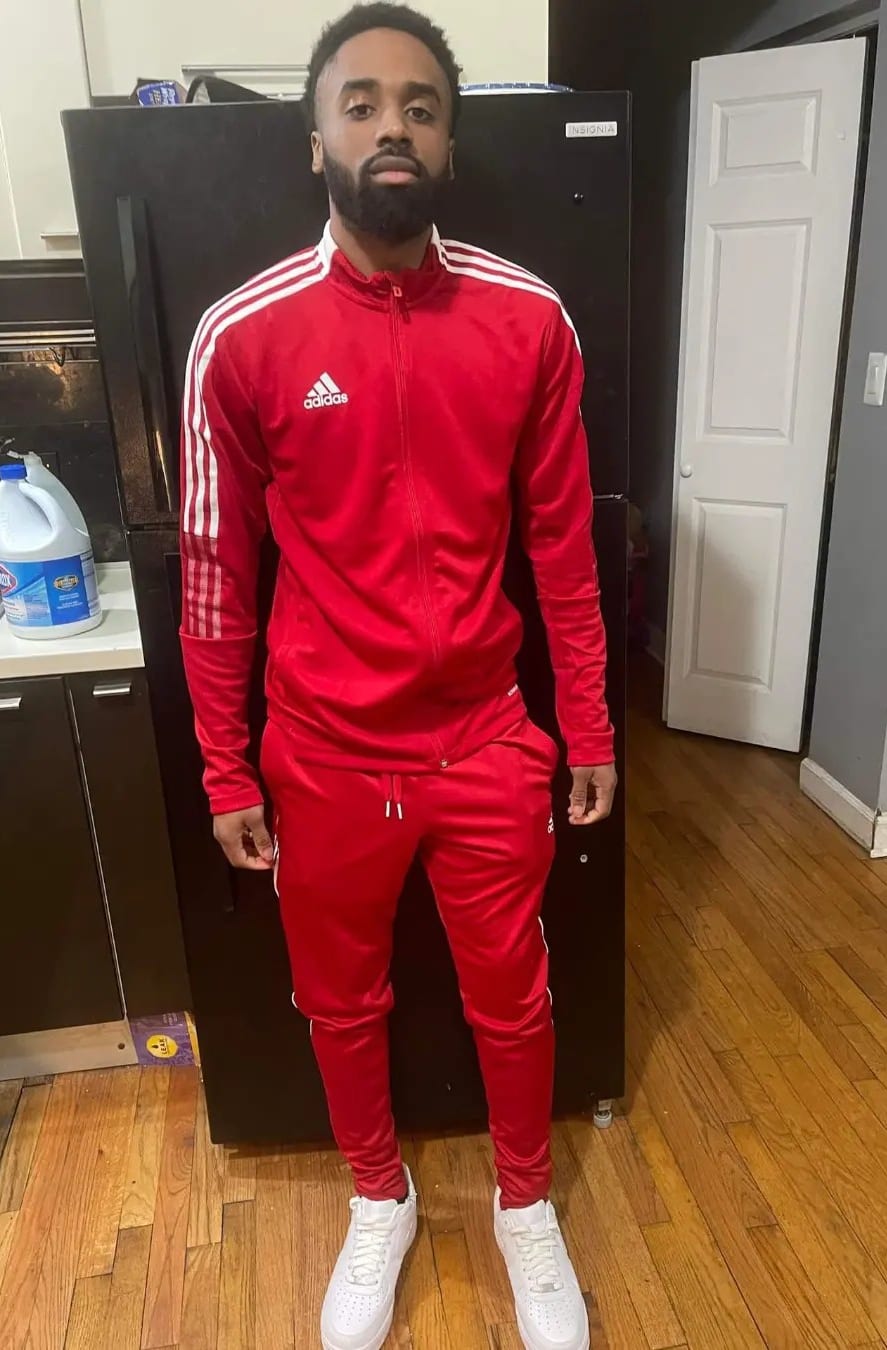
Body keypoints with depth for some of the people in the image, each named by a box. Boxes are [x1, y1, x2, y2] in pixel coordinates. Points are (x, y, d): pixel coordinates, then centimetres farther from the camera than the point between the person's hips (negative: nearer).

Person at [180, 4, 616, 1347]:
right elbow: (217, 573, -3)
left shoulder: (528, 321, -5)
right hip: (326, 756, 0)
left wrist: (590, 733, 4)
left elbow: (564, 547, 1)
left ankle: (526, 1204, 50)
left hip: (488, 743, 1)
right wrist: (227, 771, 1)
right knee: (342, 1002, 20)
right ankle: (380, 1201, 52)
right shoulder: (242, 336, -9)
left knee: (513, 1000, 18)